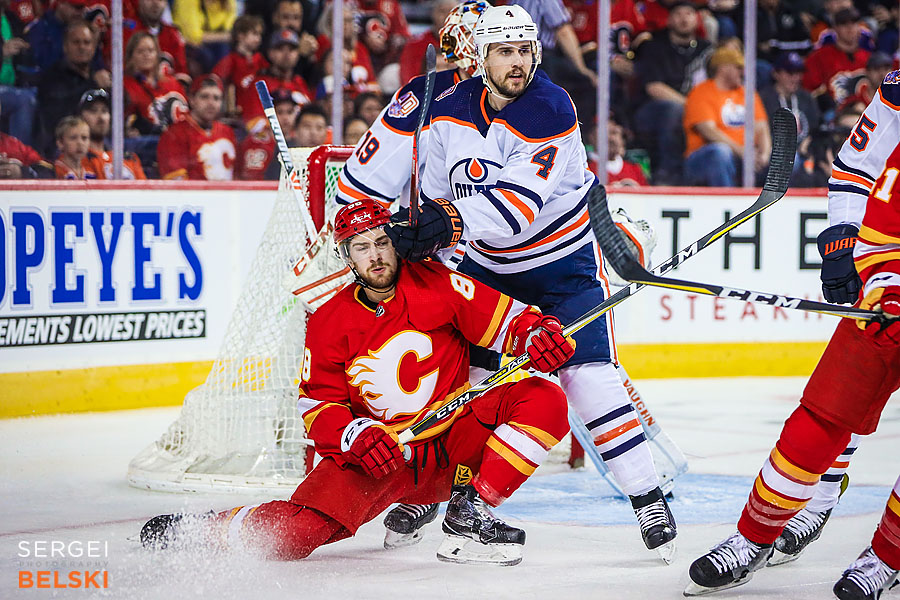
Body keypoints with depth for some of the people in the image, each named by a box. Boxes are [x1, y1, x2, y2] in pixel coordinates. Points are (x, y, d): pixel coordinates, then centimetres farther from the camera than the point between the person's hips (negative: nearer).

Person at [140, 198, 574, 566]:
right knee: (299, 532, -24)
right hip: (374, 451, -2)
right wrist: (356, 434, -22)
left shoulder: (436, 284, -5)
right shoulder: (329, 324, -4)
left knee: (545, 400, -20)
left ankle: (469, 512, -15)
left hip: (453, 441, 2)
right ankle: (205, 528, 4)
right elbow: (317, 407, -2)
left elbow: (505, 319, -5)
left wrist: (536, 332, -27)